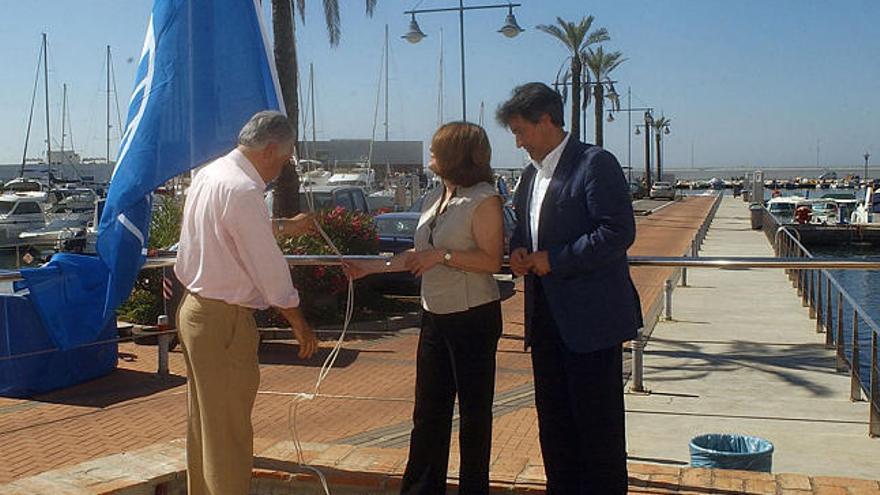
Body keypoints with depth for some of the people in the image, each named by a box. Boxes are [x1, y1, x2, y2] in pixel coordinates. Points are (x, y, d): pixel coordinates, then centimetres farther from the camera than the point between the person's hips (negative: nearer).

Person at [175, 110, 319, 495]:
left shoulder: (209, 173, 9)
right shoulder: (243, 190, -21)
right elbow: (268, 267, -18)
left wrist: (284, 227, 33)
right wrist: (299, 323, -8)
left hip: (194, 308, 10)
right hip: (224, 320, -10)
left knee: (203, 422, 21)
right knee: (229, 432, 0)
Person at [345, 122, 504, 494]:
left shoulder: (484, 199, -12)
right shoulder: (435, 198, 12)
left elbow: (492, 260, -19)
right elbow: (419, 255, 19)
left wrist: (443, 256, -21)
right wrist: (370, 268, 16)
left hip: (473, 317, -8)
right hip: (435, 315, 8)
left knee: (474, 409, 5)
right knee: (428, 409, 12)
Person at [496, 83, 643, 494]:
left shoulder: (595, 163, -11)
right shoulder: (531, 175, 16)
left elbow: (618, 232, -20)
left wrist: (554, 260, -17)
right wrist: (518, 251, 2)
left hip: (591, 319, -8)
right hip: (547, 318, 9)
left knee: (597, 423, 0)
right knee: (553, 422, 15)